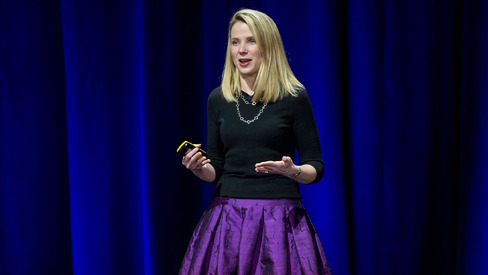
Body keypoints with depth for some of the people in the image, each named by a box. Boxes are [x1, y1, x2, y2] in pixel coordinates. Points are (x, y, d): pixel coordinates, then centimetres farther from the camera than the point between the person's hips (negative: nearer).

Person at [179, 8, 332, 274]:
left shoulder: (294, 97, -2)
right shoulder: (218, 99, 8)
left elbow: (315, 167, 1)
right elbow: (215, 170, 13)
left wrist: (293, 171, -19)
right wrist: (199, 168, -8)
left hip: (279, 218, -3)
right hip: (227, 217, 3)